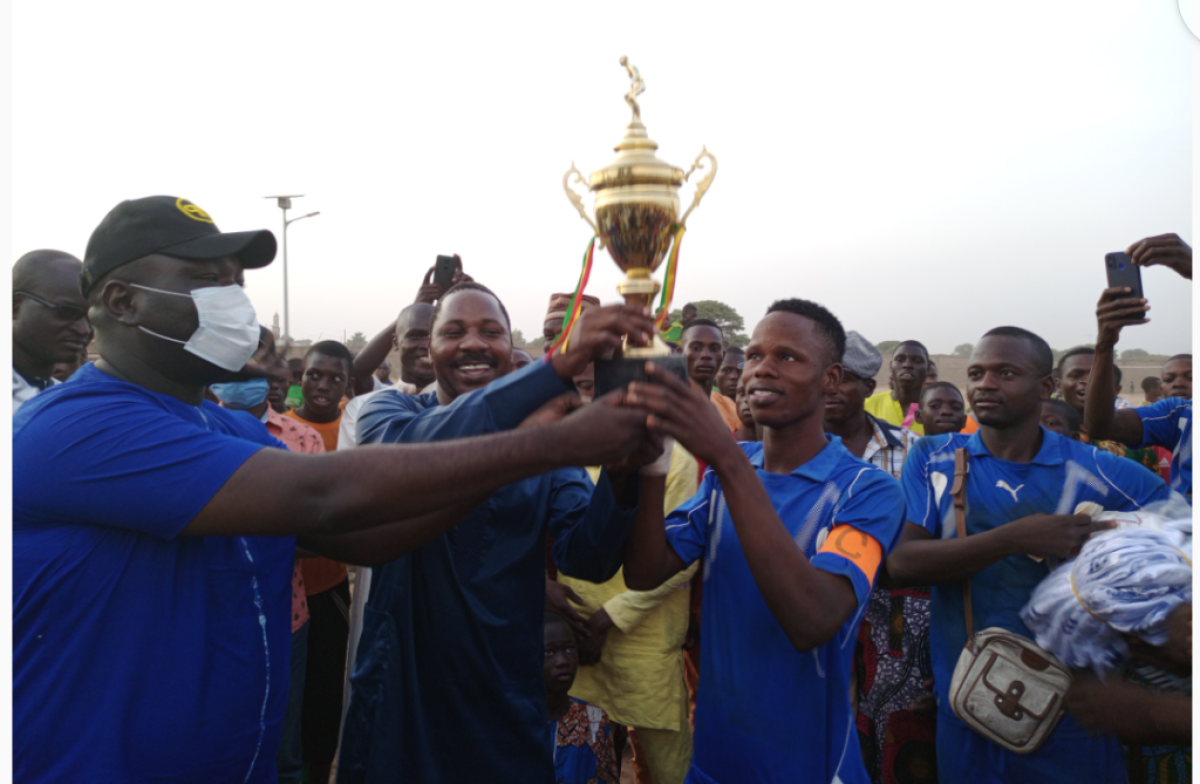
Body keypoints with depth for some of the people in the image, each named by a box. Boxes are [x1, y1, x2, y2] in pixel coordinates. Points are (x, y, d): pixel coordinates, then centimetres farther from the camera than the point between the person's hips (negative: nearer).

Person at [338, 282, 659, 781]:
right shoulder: (390, 410, -5)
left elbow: (587, 559, -12)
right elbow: (411, 448, -30)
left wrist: (620, 473, -33)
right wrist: (558, 366, -40)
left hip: (507, 697, 2)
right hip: (399, 688, -1)